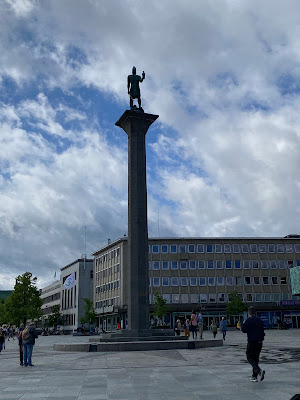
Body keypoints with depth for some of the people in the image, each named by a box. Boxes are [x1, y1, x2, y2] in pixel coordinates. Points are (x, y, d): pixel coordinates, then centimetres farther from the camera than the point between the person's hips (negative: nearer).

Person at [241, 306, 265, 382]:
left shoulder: (248, 320, -11)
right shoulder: (260, 320, 7)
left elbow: (243, 330, -3)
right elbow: (263, 331, 15)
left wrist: (243, 324, 13)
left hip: (252, 342, -6)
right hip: (259, 342, 6)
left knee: (250, 358, 3)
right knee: (256, 358, 13)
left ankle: (259, 370, -19)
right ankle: (254, 376, 14)